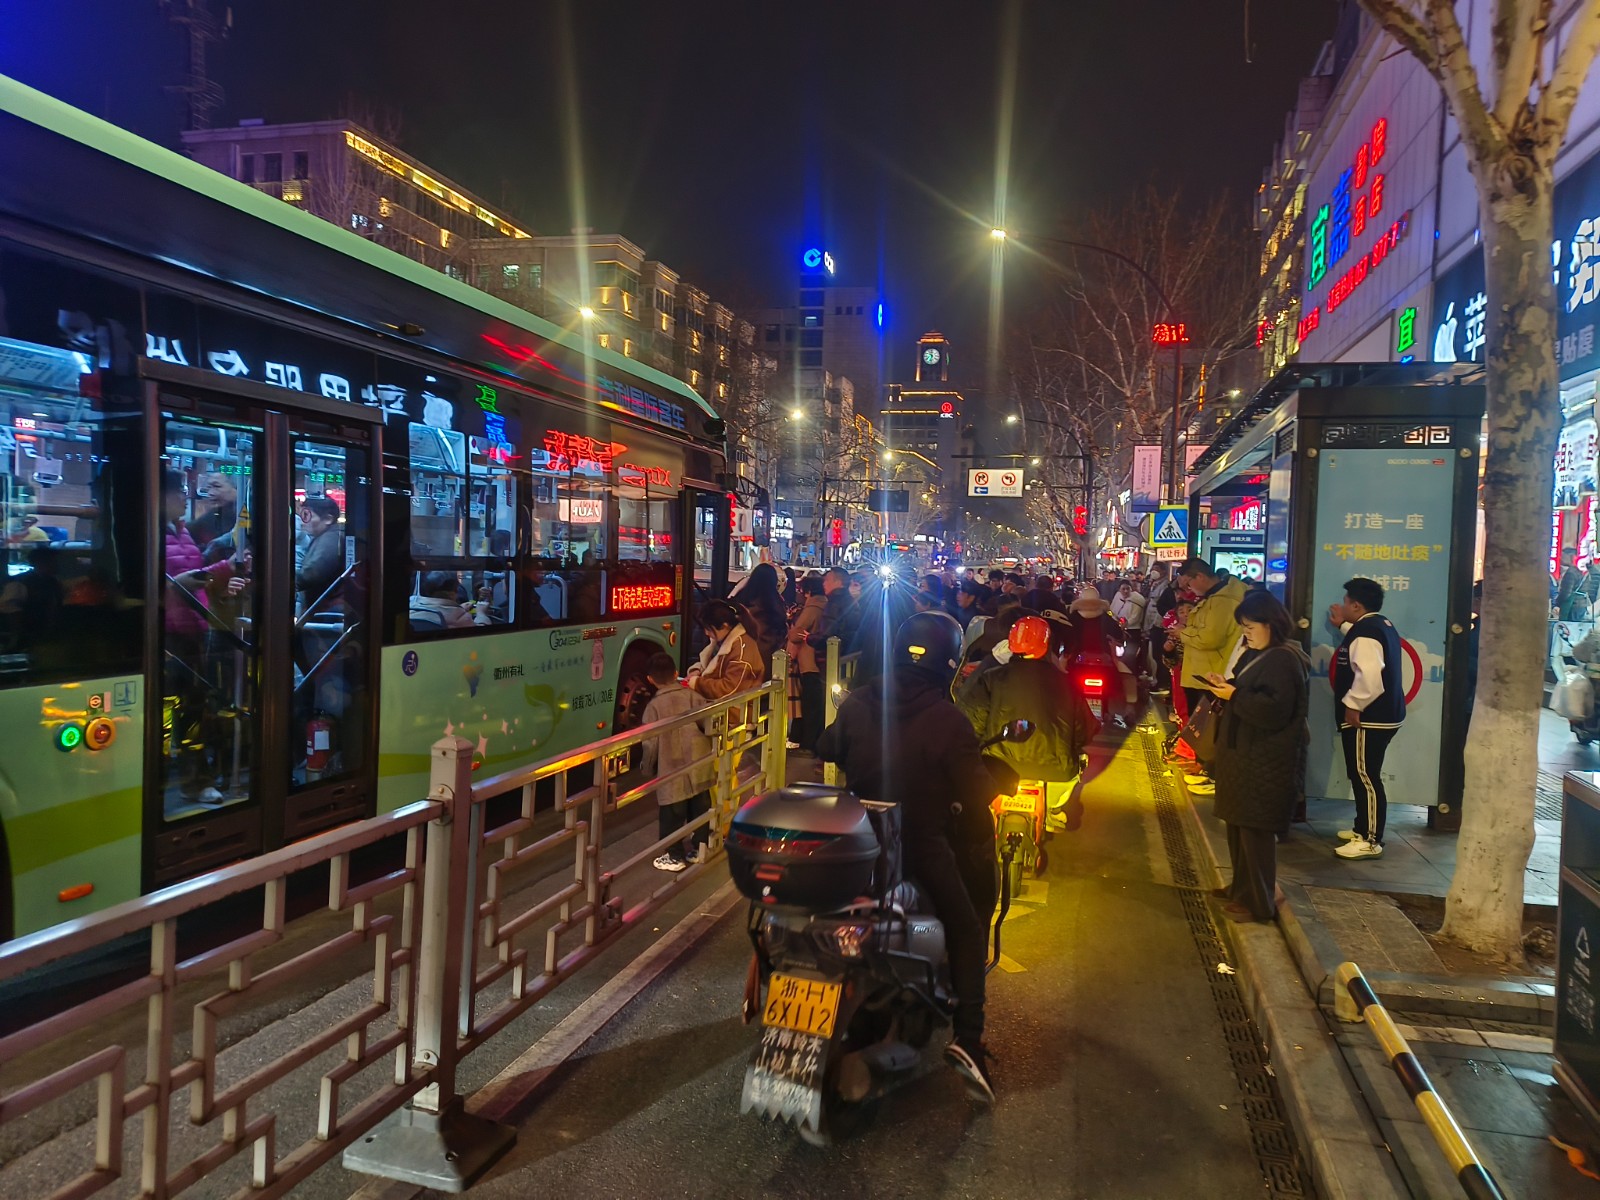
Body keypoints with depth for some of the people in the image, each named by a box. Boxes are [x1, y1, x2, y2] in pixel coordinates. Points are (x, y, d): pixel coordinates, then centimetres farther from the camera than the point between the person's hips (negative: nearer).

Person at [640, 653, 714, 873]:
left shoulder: (654, 706, -10)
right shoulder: (694, 696, -1)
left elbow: (651, 744, -9)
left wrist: (648, 769, 6)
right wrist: (708, 754, 15)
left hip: (672, 772, -4)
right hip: (699, 768, 4)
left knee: (672, 817, 9)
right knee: (700, 811, 17)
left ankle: (675, 856, 18)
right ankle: (700, 848, 26)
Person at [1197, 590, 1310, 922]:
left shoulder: (1284, 660, -18)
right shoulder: (1257, 654, 13)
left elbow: (1274, 711, -26)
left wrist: (1234, 695, -21)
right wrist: (1226, 685, 5)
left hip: (1266, 762, -10)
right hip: (1244, 752, 10)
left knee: (1255, 829, -4)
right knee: (1239, 824, 17)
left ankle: (1258, 902, 6)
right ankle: (1242, 887, 30)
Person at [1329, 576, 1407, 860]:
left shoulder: (1365, 631, -19)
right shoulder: (1381, 624, 13)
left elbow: (1369, 673, -31)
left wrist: (1353, 704, -22)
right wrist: (1344, 626, 32)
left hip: (1367, 718, -11)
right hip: (1383, 714, 11)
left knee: (1365, 777, -6)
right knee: (1365, 776, 18)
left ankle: (1370, 840, -1)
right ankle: (1364, 829, 28)